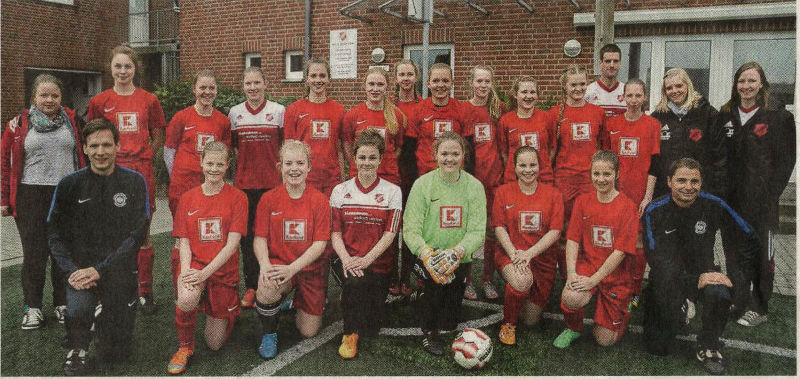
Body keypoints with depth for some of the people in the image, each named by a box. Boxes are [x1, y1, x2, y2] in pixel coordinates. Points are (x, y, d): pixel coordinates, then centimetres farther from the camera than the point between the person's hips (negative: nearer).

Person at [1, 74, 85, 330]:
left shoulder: (73, 121, 7)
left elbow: (84, 155, 11)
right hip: (31, 196, -1)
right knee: (34, 253, 4)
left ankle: (63, 304, 21)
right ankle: (33, 307, 16)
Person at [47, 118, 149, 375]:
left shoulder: (134, 182, -4)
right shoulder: (70, 185, 0)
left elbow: (137, 235, -9)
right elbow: (55, 234, 1)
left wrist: (100, 270, -16)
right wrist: (71, 270, -15)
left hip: (120, 270, 0)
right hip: (80, 268, 1)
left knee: (115, 354, 4)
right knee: (77, 311, -32)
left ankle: (109, 318, 38)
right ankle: (77, 350, 2)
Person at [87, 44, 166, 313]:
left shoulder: (149, 100, 7)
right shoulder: (99, 102, 6)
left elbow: (158, 138, 11)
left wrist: (140, 158, 3)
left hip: (142, 173, 0)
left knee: (143, 235, 5)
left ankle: (145, 293, 15)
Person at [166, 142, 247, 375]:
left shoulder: (237, 197, -4)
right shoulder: (188, 198, 5)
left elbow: (232, 243, -11)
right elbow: (184, 242, 1)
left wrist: (206, 272, -22)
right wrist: (186, 270, -18)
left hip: (223, 271, -1)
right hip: (194, 265, 1)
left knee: (215, 344, 3)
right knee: (186, 298, -35)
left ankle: (227, 315, 39)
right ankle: (185, 347, -5)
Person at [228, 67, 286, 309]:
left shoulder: (279, 111, 2)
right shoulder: (235, 113, 8)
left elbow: (285, 144, 7)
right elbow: (231, 145, 16)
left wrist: (281, 165, -2)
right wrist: (243, 162, 4)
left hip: (272, 181, -2)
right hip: (244, 181, 2)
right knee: (247, 233, 6)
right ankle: (251, 287, 16)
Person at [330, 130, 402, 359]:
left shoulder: (392, 191, 3)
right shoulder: (340, 191, 8)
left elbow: (389, 234, -5)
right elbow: (335, 233, 3)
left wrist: (366, 259, -19)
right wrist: (346, 259, -16)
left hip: (379, 262, 0)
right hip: (347, 259, 1)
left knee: (372, 327, -12)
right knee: (354, 282, -35)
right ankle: (350, 334, -13)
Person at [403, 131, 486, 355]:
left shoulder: (474, 186, 0)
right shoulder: (422, 184, -4)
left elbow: (478, 230, -7)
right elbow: (411, 228, -8)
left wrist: (458, 251, -27)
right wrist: (426, 253, -28)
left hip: (461, 260, 2)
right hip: (427, 257, -2)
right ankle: (428, 331, -1)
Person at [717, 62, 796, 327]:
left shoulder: (778, 116, -3)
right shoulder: (725, 115, 9)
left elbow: (786, 159, -5)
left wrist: (770, 194, -11)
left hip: (761, 199, -4)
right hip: (732, 197, 4)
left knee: (761, 253, 2)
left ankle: (759, 308, 13)